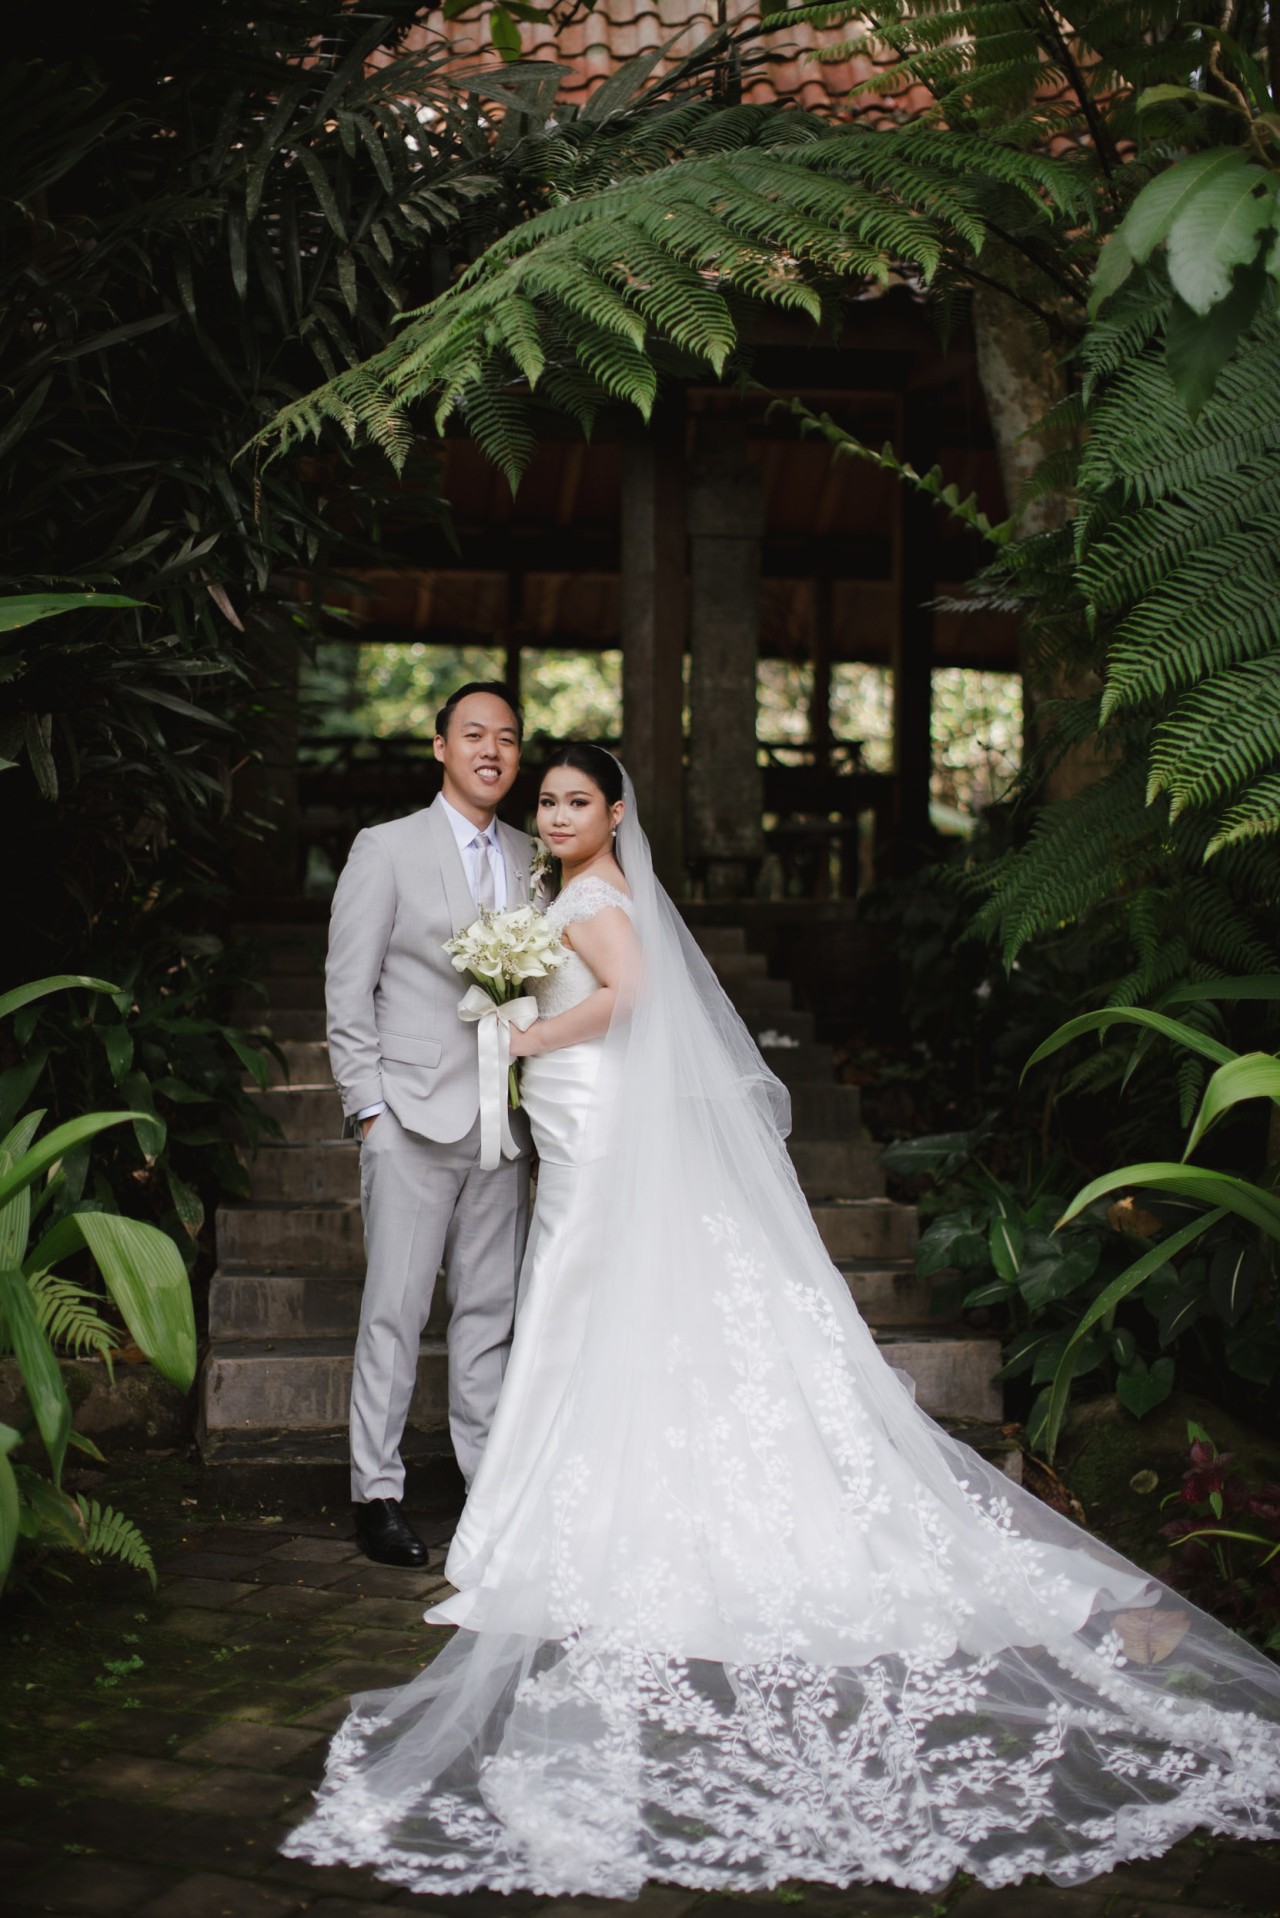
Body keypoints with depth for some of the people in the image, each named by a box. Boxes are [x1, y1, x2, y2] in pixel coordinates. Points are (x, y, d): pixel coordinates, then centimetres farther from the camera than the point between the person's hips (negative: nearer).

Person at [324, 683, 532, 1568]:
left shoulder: (530, 861, 13)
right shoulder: (387, 849, -1)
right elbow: (349, 990, -3)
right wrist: (369, 1106, -8)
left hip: (502, 1121, 5)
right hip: (414, 1119, -4)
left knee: (491, 1309, 9)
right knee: (396, 1310, -2)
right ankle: (377, 1492, 5)